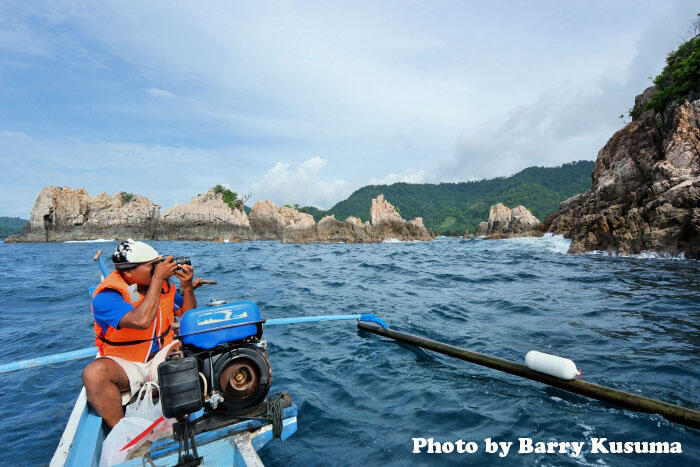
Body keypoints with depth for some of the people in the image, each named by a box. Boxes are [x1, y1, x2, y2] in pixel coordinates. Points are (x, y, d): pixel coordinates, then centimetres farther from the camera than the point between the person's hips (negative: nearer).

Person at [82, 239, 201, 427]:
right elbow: (141, 321, -36)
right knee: (94, 373, -33)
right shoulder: (106, 296, -18)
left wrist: (187, 287, -12)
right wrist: (157, 278, -30)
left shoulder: (163, 285, -1)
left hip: (162, 355, 4)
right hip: (123, 363, -3)